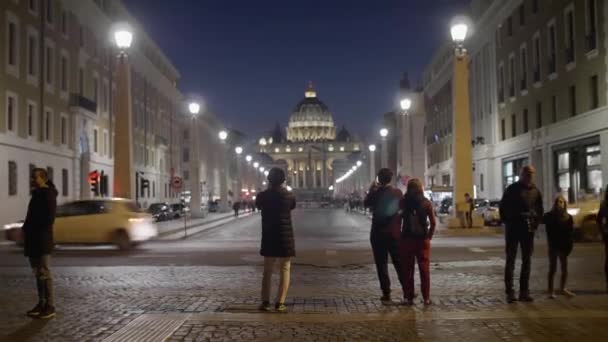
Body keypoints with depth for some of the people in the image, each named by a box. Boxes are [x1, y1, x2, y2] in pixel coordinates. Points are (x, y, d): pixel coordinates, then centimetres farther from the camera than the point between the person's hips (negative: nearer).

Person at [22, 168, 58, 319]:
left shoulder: (48, 194, -10)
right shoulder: (37, 194, 18)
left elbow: (49, 218, -18)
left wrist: (31, 230, -12)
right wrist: (26, 229, 7)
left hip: (42, 241, -9)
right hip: (33, 241, 9)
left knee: (44, 273, -6)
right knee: (38, 273, 11)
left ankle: (50, 306, -2)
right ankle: (41, 303, 17)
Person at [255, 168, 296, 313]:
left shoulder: (262, 196, -5)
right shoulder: (289, 195, -6)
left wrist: (268, 189, 21)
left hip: (268, 238, 2)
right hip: (285, 237, -1)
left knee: (267, 271, 12)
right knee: (285, 270, 5)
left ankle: (265, 302, 10)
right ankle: (280, 303, -1)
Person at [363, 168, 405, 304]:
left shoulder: (375, 193, -11)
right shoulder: (397, 193, -3)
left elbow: (366, 204, 8)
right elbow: (401, 209, 10)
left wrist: (371, 190, 14)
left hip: (378, 234, -2)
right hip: (395, 233, 3)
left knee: (382, 265, 3)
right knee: (399, 264, 13)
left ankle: (386, 295, 2)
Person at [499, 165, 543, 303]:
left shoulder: (535, 191, 8)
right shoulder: (512, 189, -2)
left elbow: (539, 210, 14)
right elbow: (503, 208, 0)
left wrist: (535, 223, 1)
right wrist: (508, 223, -6)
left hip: (528, 230, 4)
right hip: (513, 229, -4)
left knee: (527, 261, 7)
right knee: (511, 260, -1)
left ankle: (524, 292, 13)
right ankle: (509, 292, 0)